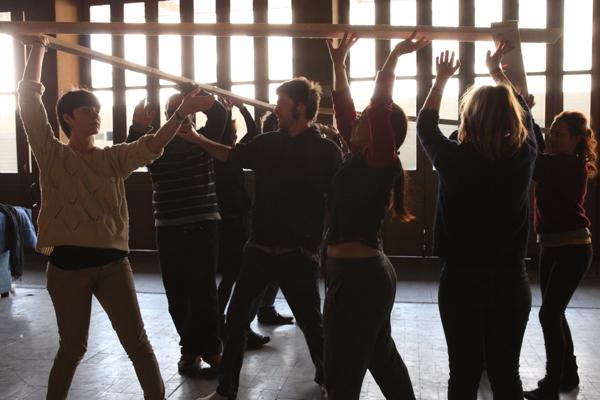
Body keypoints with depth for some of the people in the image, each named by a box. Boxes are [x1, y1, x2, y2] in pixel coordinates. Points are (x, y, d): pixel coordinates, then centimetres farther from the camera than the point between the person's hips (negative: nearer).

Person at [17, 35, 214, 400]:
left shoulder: (113, 158, 9)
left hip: (112, 262, 2)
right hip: (68, 265, -2)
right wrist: (38, 49, -4)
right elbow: (29, 99, -6)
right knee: (73, 347, 11)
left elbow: (151, 146, -5)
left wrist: (181, 114, -18)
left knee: (137, 342, 6)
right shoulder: (52, 155, 1)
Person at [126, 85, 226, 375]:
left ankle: (209, 348, 11)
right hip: (169, 228, 2)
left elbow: (219, 115, -13)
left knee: (204, 291, -3)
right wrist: (137, 128, -28)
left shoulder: (203, 139, 5)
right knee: (177, 294, 6)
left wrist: (192, 91, -19)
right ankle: (191, 347, 22)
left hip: (203, 224, -1)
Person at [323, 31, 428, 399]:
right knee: (381, 356, 23)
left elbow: (379, 107, -23)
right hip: (365, 273, 10)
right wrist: (338, 63, 19)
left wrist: (394, 57, -15)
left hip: (360, 276, -10)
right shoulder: (360, 158, 10)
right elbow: (344, 108, 16)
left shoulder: (380, 163, -12)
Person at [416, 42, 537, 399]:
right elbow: (522, 113, 14)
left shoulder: (454, 159, -13)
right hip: (511, 282, 2)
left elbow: (425, 126, 8)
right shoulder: (523, 156, -7)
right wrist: (498, 72, 28)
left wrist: (441, 80, 20)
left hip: (462, 282, -2)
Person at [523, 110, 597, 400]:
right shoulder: (556, 163, 9)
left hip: (572, 249, -9)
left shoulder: (573, 166, -17)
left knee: (549, 314, -7)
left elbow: (532, 161, -26)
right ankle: (568, 375, 31)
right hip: (551, 247, 9)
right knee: (554, 313, 15)